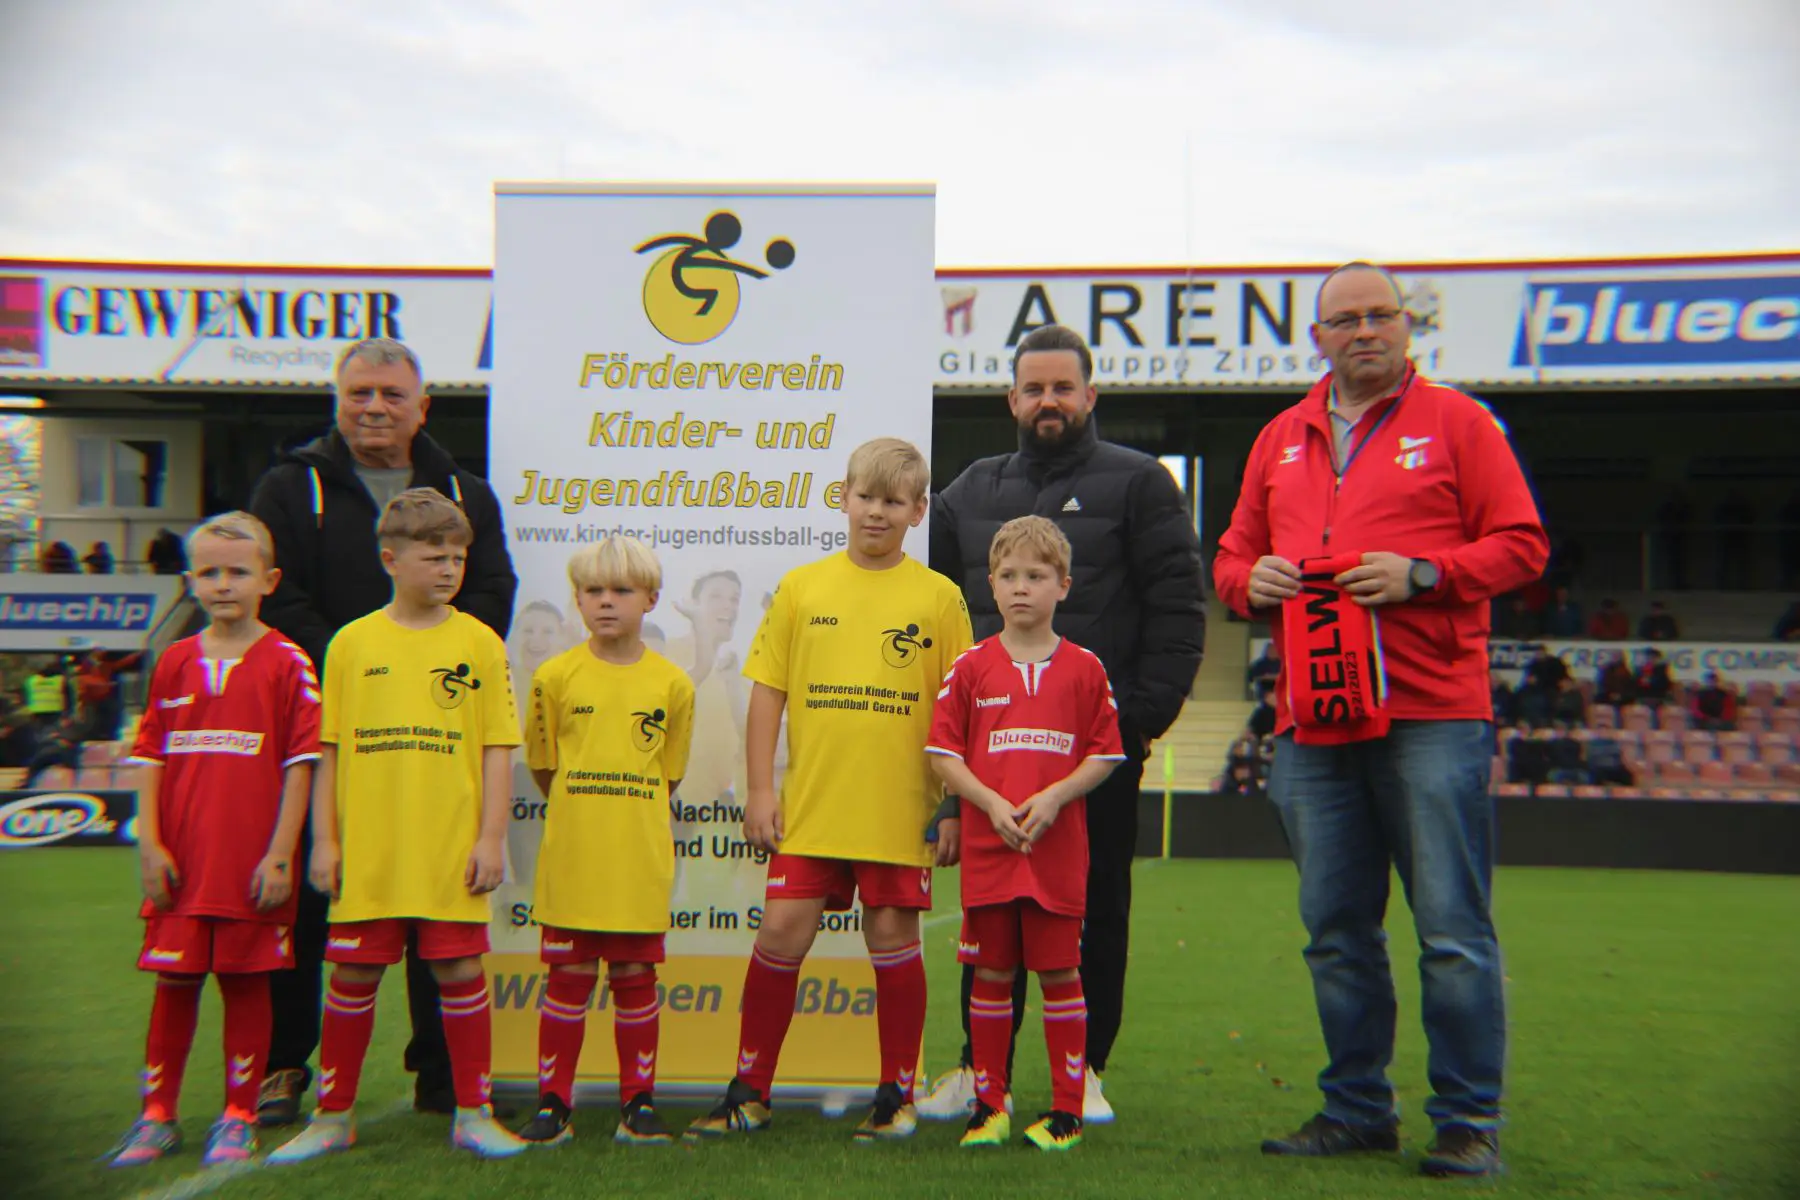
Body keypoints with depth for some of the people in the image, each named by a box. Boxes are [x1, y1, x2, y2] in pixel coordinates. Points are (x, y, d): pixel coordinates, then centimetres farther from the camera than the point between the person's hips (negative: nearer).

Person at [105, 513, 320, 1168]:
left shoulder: (287, 664, -4)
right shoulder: (174, 662, 7)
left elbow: (300, 765, -6)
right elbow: (150, 758, 8)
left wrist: (280, 855, -9)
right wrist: (149, 844, 0)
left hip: (252, 863, -3)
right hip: (181, 861, 3)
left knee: (245, 983, 6)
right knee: (174, 982, 10)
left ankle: (239, 1116, 18)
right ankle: (157, 1115, 23)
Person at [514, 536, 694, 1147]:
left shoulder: (672, 684, 0)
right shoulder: (556, 676, -1)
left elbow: (667, 775, 10)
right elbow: (543, 765, 9)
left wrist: (627, 820, 9)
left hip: (640, 861, 0)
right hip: (571, 860, 0)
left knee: (635, 977, 8)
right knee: (569, 977, 5)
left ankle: (638, 1103, 18)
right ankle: (553, 1104, 15)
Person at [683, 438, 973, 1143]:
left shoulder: (939, 597, 2)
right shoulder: (802, 587, 6)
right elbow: (767, 690, 6)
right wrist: (760, 789, 0)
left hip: (900, 809, -1)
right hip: (810, 802, 1)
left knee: (893, 939, 6)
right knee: (782, 932, 1)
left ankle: (897, 1094, 21)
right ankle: (750, 1092, 16)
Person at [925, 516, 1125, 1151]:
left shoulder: (1084, 669, 3)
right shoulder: (971, 667, 4)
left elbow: (1105, 755, 3)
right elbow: (943, 752, 2)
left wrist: (1054, 796, -12)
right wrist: (992, 802, -11)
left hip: (1059, 848, 0)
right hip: (986, 847, 1)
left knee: (1060, 973, 4)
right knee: (991, 974, 8)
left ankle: (1067, 1107, 16)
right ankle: (989, 1104, 20)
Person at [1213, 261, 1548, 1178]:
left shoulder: (1456, 422, 5)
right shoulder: (1280, 440, 17)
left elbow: (1521, 544, 0)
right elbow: (1233, 556, 21)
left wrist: (1421, 572, -14)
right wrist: (1251, 578, -2)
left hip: (1431, 716, -4)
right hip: (1314, 724, 4)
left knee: (1453, 929, -1)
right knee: (1336, 931, 9)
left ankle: (1469, 1122, 12)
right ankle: (1357, 1109, 22)